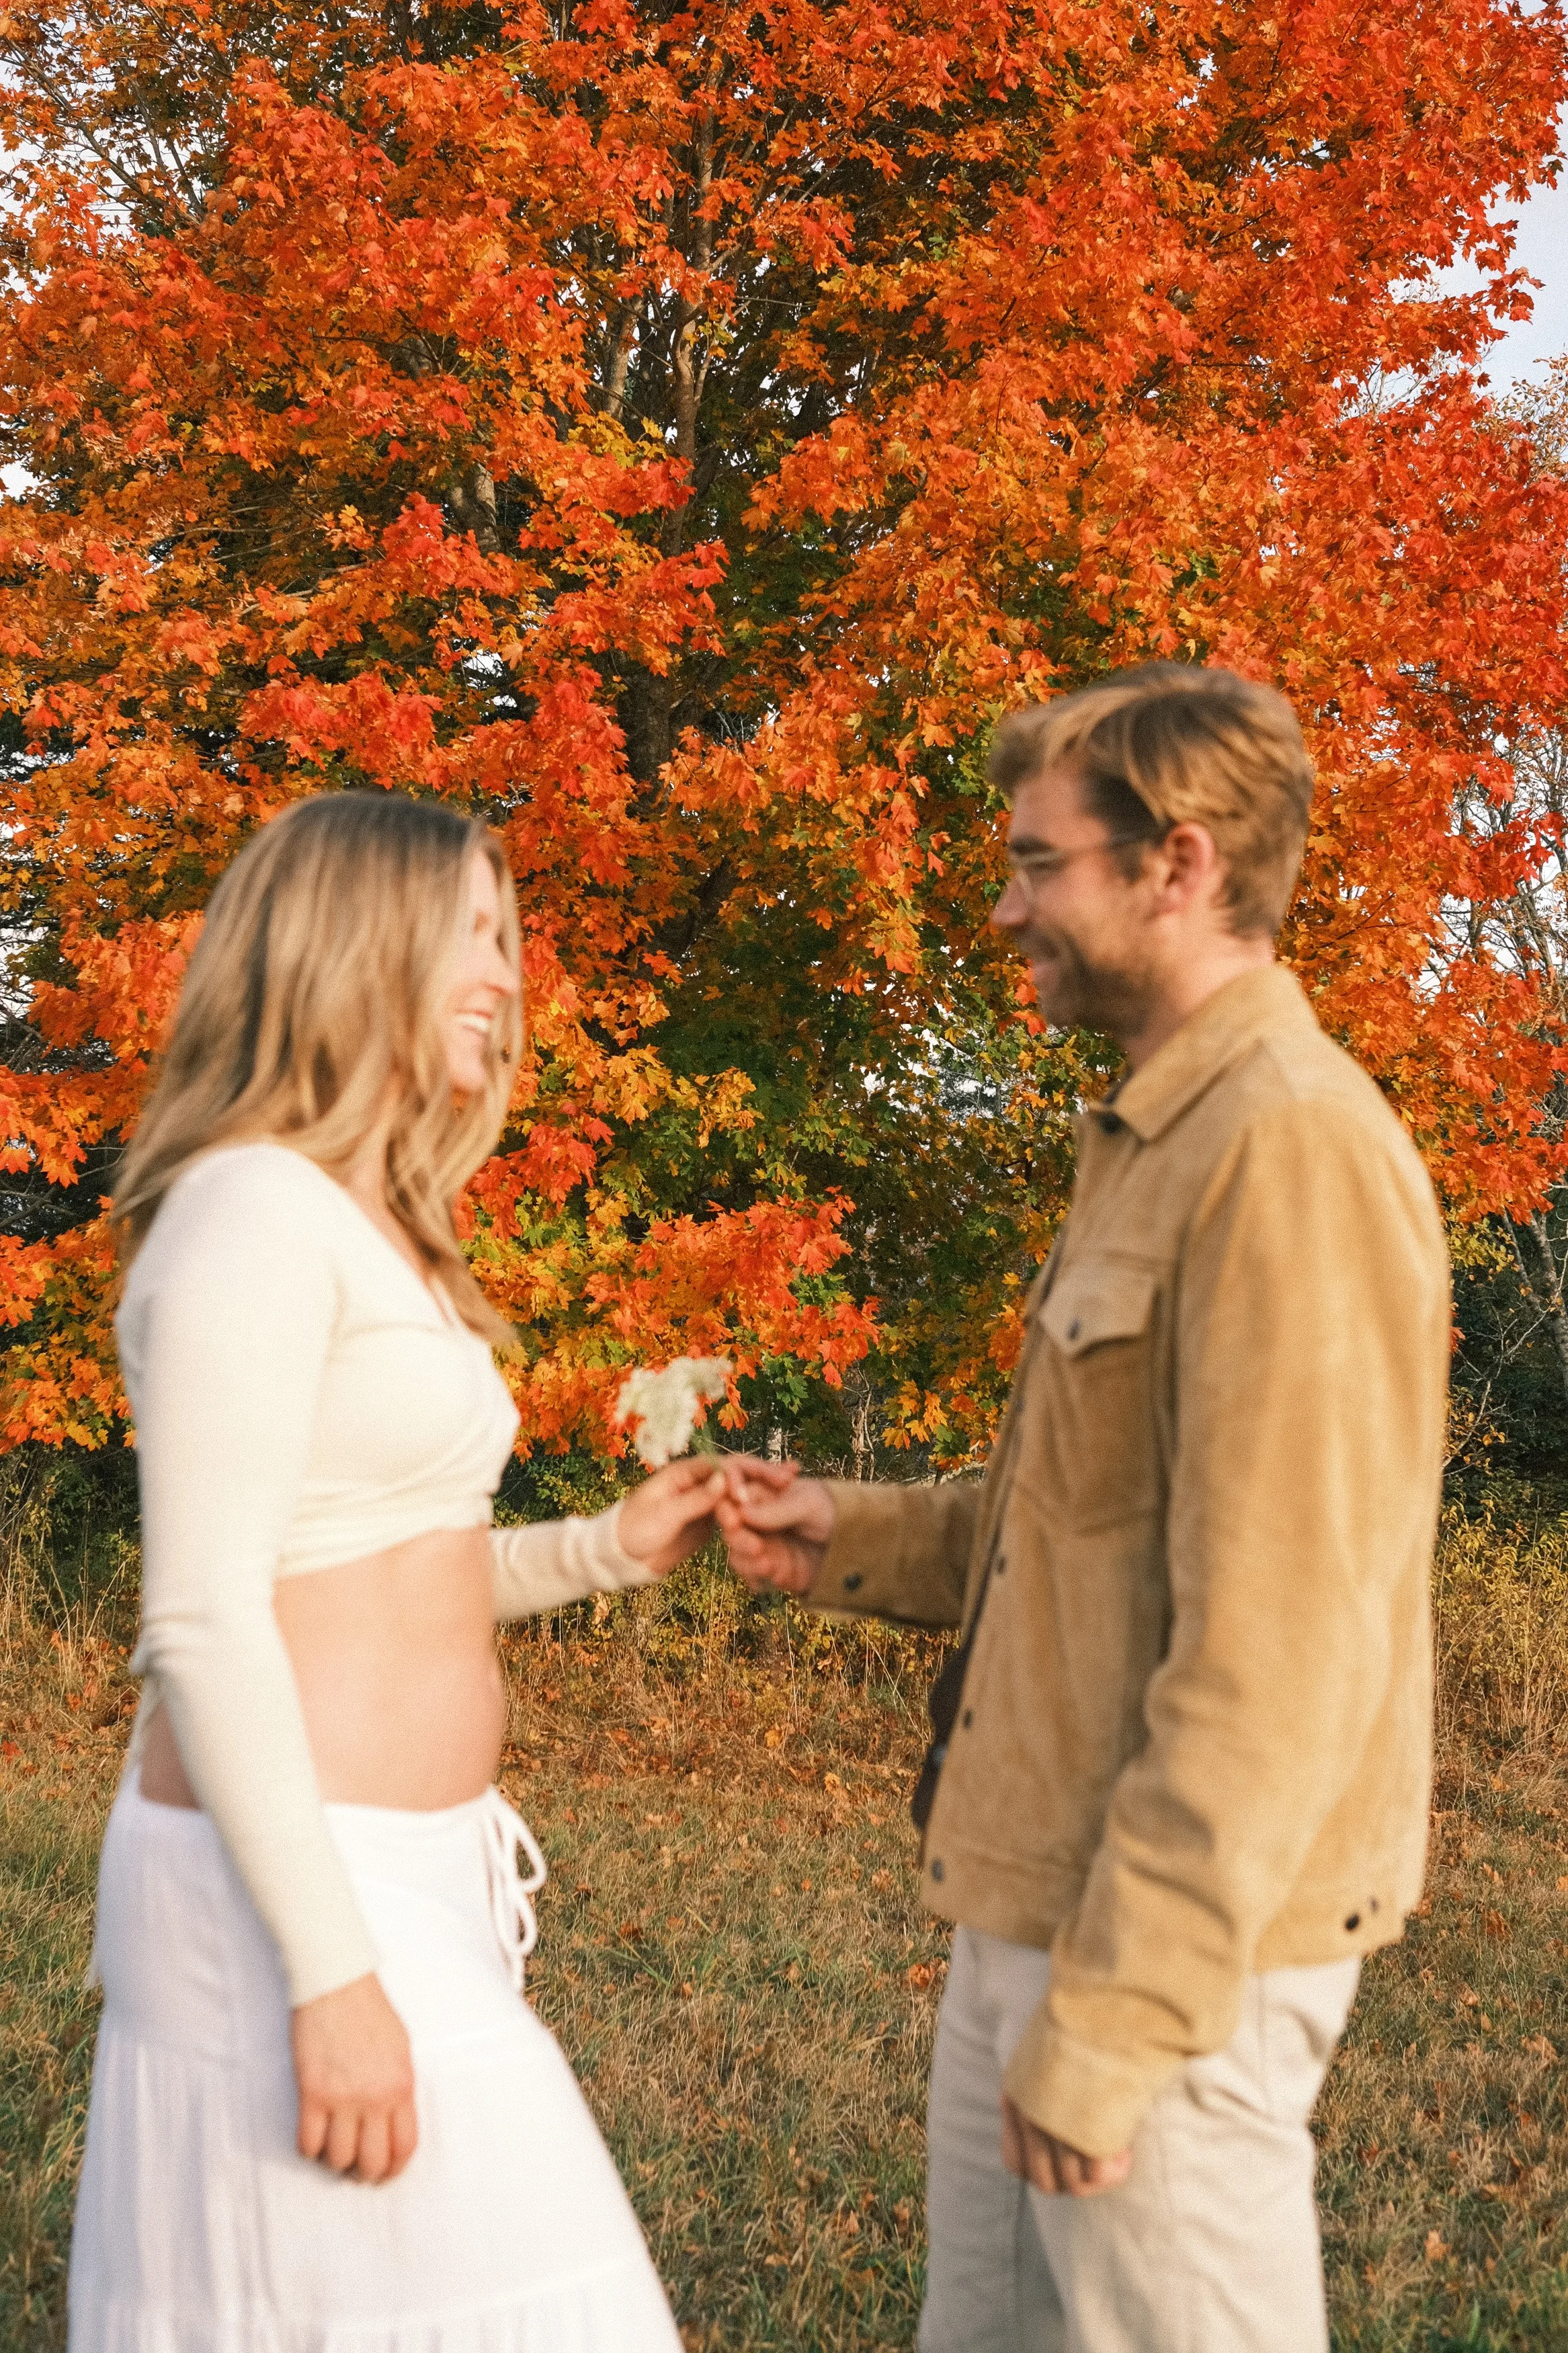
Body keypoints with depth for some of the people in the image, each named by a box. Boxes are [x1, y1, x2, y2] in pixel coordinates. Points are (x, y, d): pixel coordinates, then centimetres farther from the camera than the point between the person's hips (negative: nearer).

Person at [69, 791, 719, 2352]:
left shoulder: (375, 1233, 16)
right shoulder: (252, 1209, -13)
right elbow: (202, 1621, -18)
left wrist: (608, 1550, 12)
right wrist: (331, 1971, -21)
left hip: (389, 1875, 9)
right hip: (290, 1890, -9)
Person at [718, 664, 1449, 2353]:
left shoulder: (1292, 1151, -17)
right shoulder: (1158, 1140, 16)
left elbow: (1277, 1651, -22)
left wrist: (1113, 2016, -22)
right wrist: (852, 1540, 11)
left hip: (1172, 1944, -10)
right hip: (1028, 1905, 10)